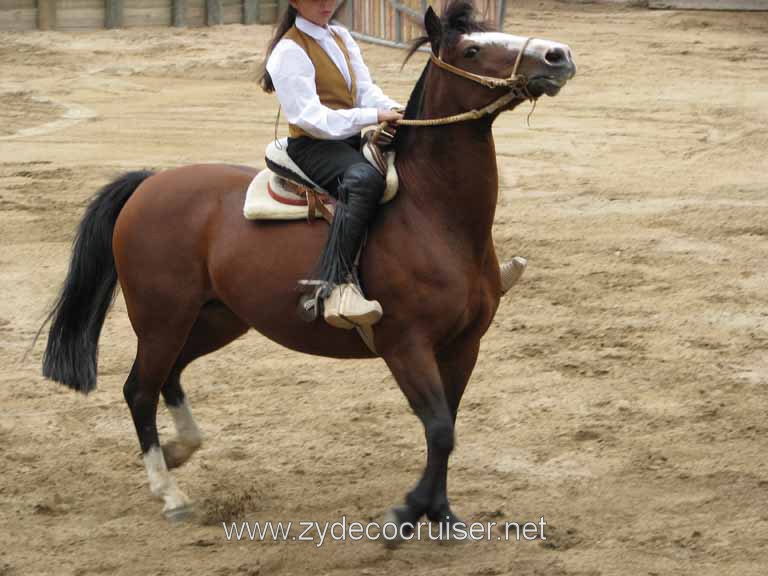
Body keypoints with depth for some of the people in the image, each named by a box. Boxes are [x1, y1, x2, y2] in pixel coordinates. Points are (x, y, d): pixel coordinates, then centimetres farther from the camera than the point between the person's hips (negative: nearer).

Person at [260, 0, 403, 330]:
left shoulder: (342, 38, 17)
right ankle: (336, 287, -51)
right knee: (364, 179, -38)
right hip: (313, 146, -9)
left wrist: (396, 111, -12)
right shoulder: (290, 51, -9)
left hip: (351, 141, 9)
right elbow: (311, 117, -18)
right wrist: (374, 116, -24)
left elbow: (366, 90, 10)